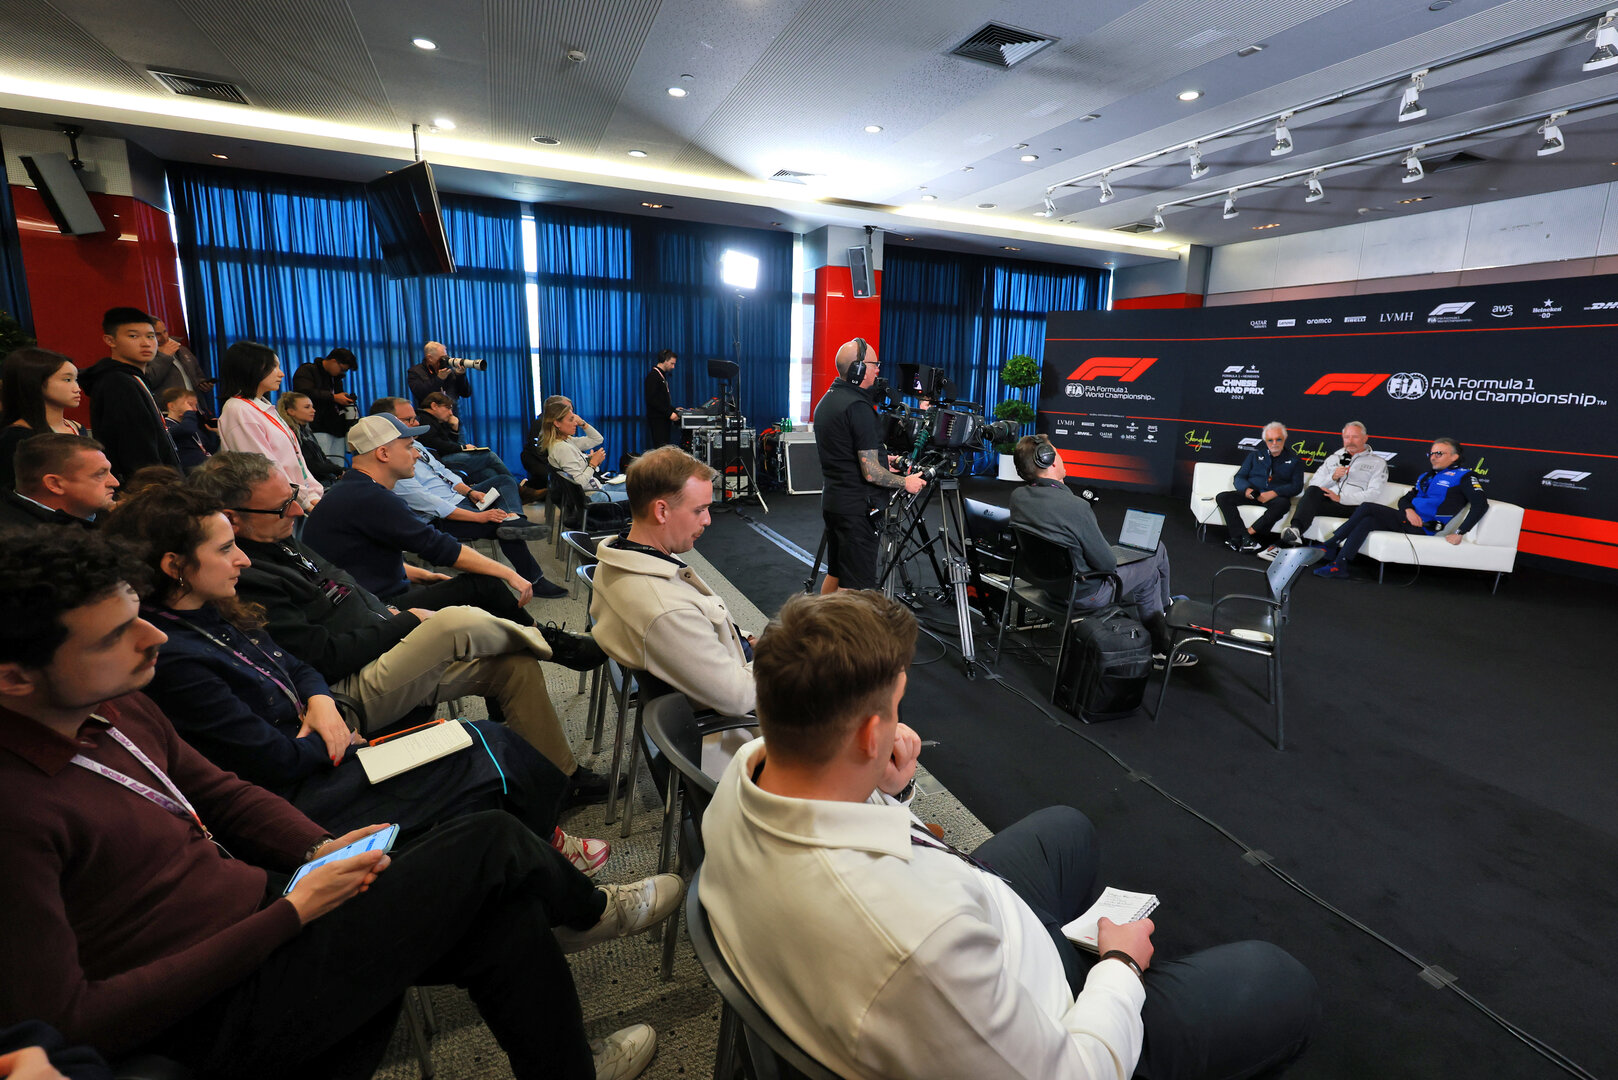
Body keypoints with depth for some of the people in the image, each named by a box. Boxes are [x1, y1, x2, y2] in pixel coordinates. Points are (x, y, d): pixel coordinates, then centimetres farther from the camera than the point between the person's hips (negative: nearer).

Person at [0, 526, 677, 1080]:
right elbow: (64, 1020, -25)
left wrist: (320, 850, -5)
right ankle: (586, 910, 23)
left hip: (260, 899, 8)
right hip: (225, 1013, -8)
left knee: (503, 913, -3)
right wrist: (292, 912, -22)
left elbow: (218, 792, 12)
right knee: (491, 843, -12)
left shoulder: (116, 705, 1)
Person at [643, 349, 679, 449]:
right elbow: (652, 400, -20)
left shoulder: (662, 376, 19)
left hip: (664, 418, 10)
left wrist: (673, 410, 13)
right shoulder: (652, 376, -11)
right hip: (657, 419, -10)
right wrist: (669, 413, -20)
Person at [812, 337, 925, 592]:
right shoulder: (858, 407, -19)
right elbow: (870, 473, -20)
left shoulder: (826, 401, 12)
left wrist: (882, 461, 21)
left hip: (832, 500, 10)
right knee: (854, 587, -5)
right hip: (857, 508, -10)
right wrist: (905, 482, -5)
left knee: (834, 574, 20)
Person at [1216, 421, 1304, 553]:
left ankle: (1249, 531, -38)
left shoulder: (1294, 460, 14)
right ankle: (1244, 537, -38)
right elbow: (1238, 478, 12)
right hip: (1251, 495, 2)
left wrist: (1274, 493, -17)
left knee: (1283, 504, -39)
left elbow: (1296, 486, 2)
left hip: (1275, 497, -2)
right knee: (1222, 497, -25)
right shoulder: (1255, 455, 20)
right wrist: (1246, 489, -13)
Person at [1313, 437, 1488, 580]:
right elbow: (1405, 499, 21)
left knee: (1366, 507, -21)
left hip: (1423, 528, -7)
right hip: (1407, 519, 7)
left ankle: (1328, 545, -18)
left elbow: (1481, 504, -8)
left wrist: (1460, 532, -16)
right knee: (1366, 522, -21)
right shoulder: (1426, 476, 25)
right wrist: (1408, 509, -5)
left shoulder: (1463, 476, 2)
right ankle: (1338, 565, -26)